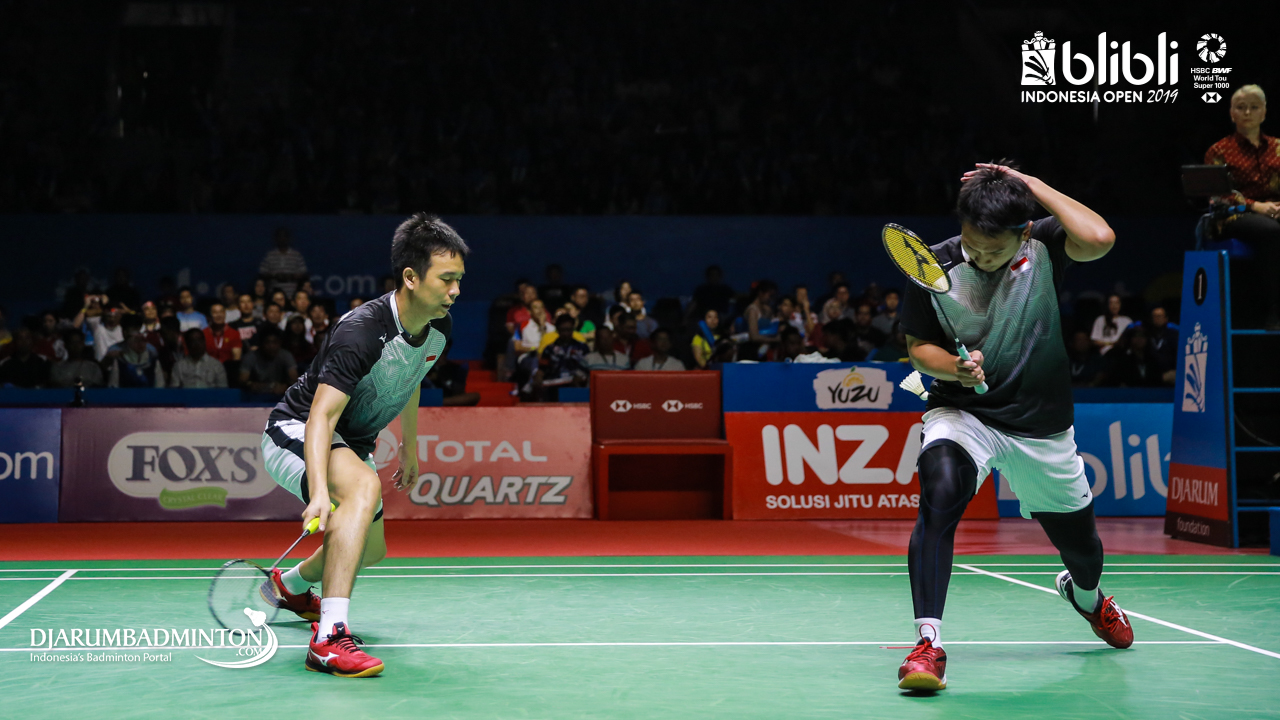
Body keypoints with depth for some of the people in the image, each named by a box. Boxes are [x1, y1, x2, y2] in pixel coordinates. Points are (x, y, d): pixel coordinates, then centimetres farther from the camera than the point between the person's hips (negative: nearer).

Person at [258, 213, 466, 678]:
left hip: (351, 443, 9)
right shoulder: (362, 332, -34)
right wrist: (319, 491, -55)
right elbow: (321, 417, -41)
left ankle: (289, 585, 56)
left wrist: (409, 449, 24)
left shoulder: (439, 329, -7)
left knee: (371, 552, 23)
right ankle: (329, 638, -43)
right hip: (294, 434, -9)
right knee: (364, 485, -39)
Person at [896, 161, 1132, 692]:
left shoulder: (1045, 246, -11)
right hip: (962, 413, -2)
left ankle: (1084, 594, 55)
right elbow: (918, 346, -2)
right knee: (939, 494, -34)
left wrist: (1033, 185, -24)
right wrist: (955, 368, -24)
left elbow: (1099, 239, -32)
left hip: (1043, 428, 2)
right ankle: (928, 642, -31)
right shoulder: (935, 265, -12)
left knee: (1081, 546, 15)